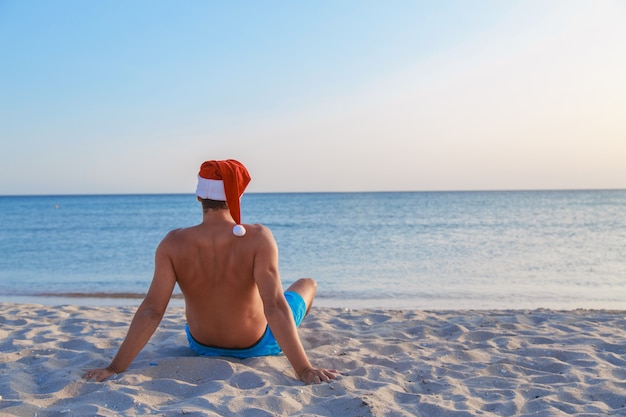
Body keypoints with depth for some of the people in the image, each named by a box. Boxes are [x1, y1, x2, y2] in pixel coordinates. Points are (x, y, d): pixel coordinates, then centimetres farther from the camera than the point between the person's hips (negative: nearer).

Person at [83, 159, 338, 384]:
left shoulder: (173, 244, -24)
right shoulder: (258, 238, -30)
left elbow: (151, 310, -28)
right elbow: (275, 307, -36)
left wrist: (115, 368, -22)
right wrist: (304, 369, -35)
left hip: (203, 347, 3)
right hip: (257, 346, -2)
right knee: (308, 284, 26)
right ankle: (285, 343, 52)